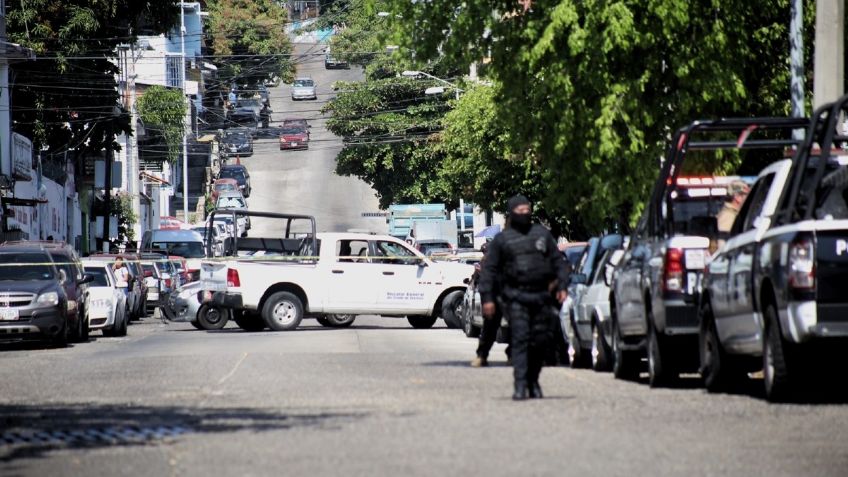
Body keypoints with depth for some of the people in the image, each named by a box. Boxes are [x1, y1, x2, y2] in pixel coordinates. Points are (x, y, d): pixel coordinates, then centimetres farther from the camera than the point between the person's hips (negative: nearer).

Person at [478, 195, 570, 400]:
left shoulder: (542, 234, 14)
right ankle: (520, 385, -16)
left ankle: (533, 381, 19)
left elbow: (558, 261, 16)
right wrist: (487, 298, -3)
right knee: (520, 340, -12)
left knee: (541, 340, 3)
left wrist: (562, 286, 5)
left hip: (541, 296, 3)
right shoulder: (502, 240, 6)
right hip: (516, 297, -3)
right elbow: (489, 270, 5)